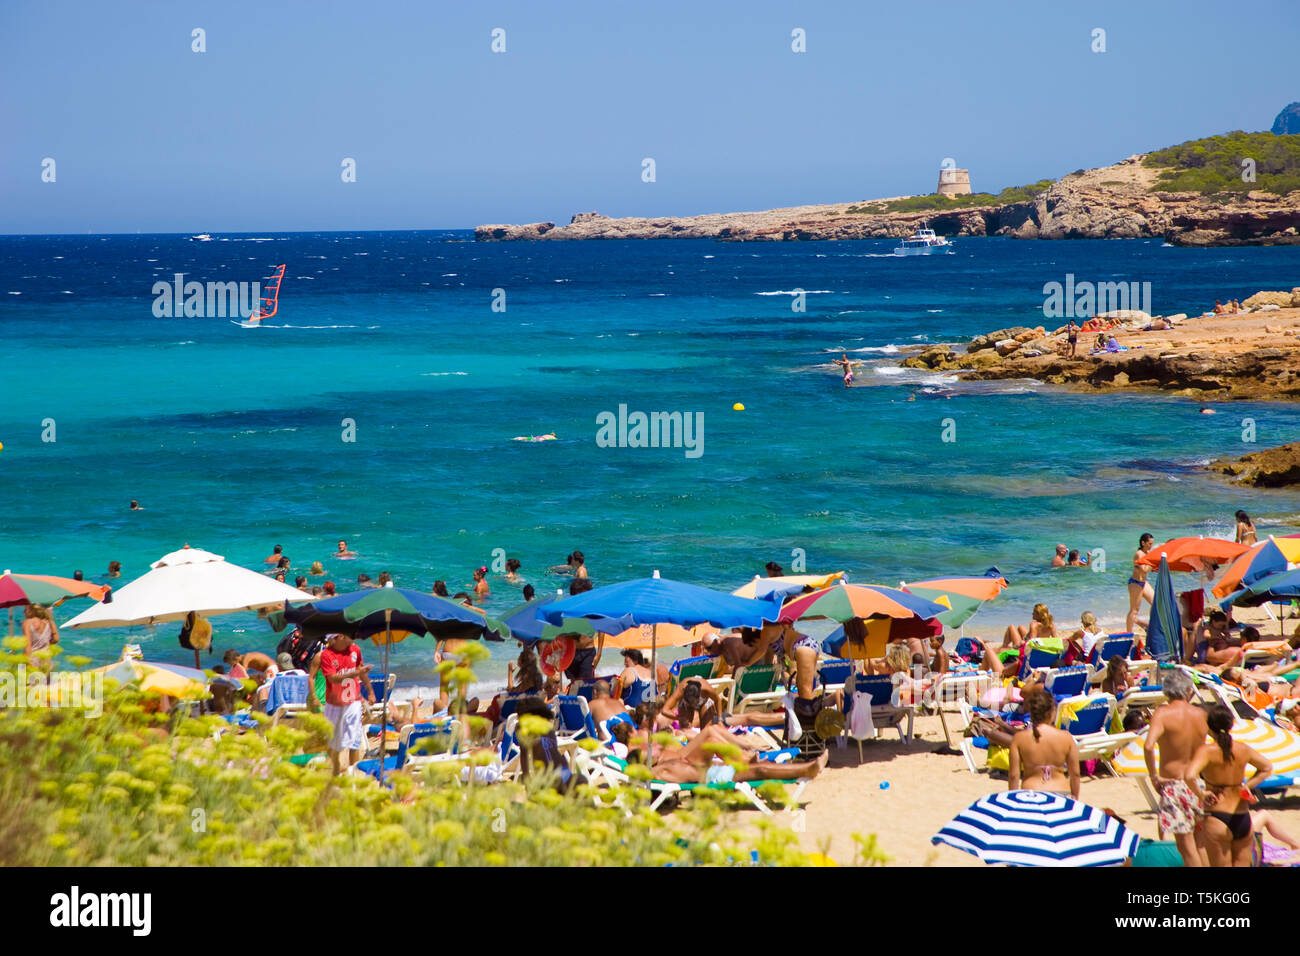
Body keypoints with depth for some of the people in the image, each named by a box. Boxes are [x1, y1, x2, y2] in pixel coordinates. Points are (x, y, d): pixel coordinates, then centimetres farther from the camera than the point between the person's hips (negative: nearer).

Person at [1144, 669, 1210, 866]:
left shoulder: (1163, 713, -13)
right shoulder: (1200, 714, 1)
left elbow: (1148, 746, -26)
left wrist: (1154, 777, -16)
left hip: (1174, 785, -5)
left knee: (1187, 847, 0)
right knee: (1200, 845, 18)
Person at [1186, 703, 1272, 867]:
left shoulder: (1207, 751, -13)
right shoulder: (1243, 750, 3)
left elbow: (1189, 776, -29)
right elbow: (1267, 769, 20)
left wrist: (1201, 795, -13)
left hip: (1217, 819, -5)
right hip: (1243, 820, 5)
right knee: (1242, 865, 14)